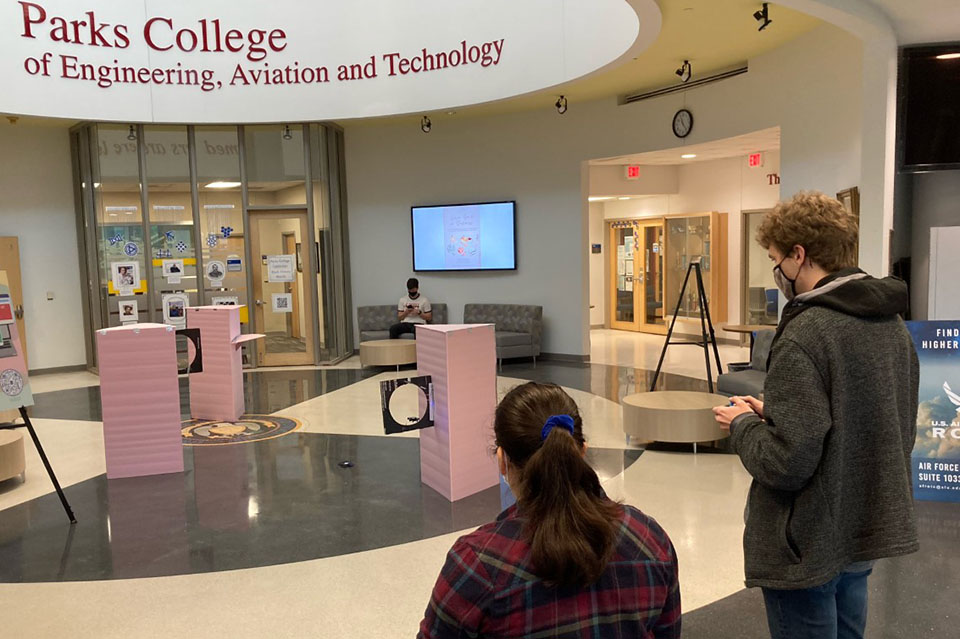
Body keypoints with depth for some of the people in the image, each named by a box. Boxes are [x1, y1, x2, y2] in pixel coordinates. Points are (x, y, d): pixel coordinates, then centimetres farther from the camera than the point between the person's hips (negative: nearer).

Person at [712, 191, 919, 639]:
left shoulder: (805, 337, -25)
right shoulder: (892, 323, 2)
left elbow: (785, 462, -28)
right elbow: (897, 429, 12)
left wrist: (743, 423, -7)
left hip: (809, 548, -8)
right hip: (868, 534, 8)